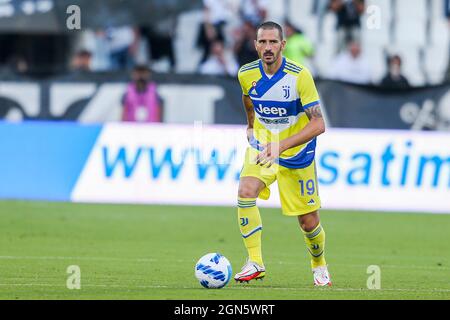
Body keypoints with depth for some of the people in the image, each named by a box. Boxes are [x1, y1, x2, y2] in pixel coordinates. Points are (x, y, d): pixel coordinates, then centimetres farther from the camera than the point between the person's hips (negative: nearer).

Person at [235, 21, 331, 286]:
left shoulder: (300, 76, -22)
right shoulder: (247, 74, -9)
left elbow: (318, 124, -24)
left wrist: (282, 145, -33)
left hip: (296, 155, -2)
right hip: (261, 146, 2)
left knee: (309, 223, 4)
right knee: (246, 192, -27)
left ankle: (320, 265, 35)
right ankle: (255, 262, -20)